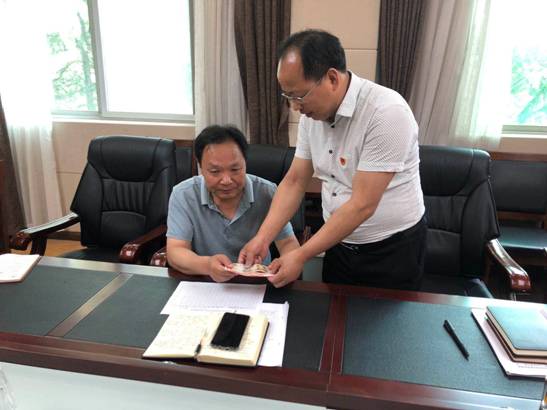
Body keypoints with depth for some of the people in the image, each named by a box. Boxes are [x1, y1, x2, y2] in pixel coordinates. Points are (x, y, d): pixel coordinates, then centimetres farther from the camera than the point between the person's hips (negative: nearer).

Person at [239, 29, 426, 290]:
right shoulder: (312, 113, -4)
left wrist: (301, 256, -25)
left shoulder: (387, 112, -26)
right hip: (339, 243, 6)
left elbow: (362, 205, -27)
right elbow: (294, 181, -1)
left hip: (392, 249, -5)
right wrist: (262, 238, -11)